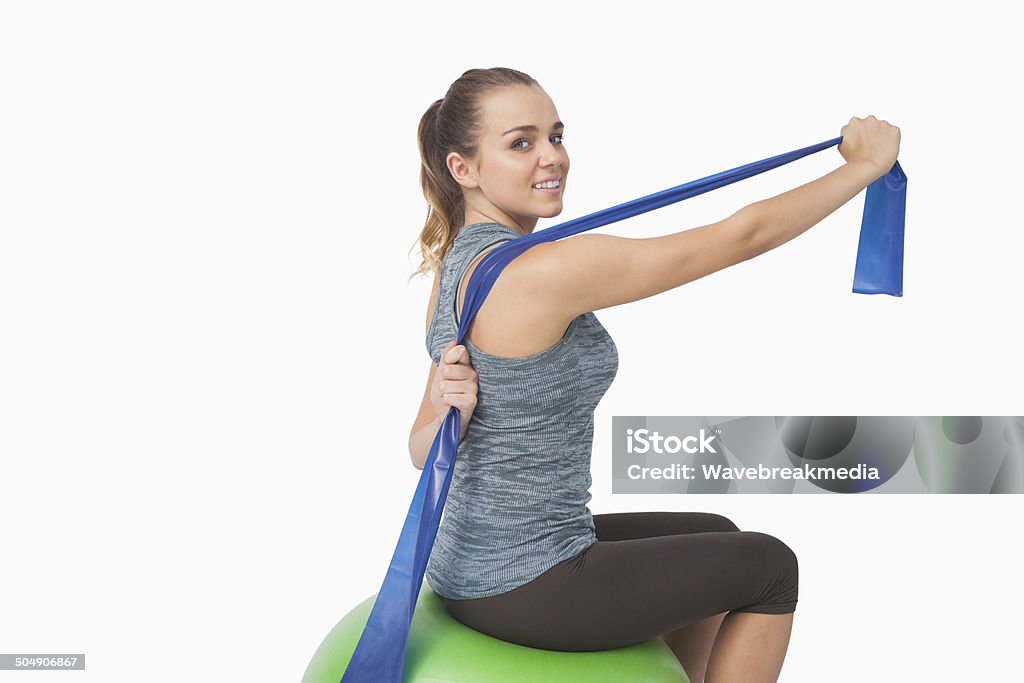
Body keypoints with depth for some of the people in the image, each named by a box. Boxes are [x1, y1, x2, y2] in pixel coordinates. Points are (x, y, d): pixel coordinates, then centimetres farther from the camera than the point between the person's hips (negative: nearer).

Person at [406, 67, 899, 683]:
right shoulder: (540, 272, -25)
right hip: (524, 592, -9)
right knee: (771, 566, 12)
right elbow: (740, 237, -18)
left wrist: (451, 410, -19)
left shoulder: (457, 265, 4)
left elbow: (425, 452, 4)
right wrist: (866, 164, -4)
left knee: (716, 538, 27)